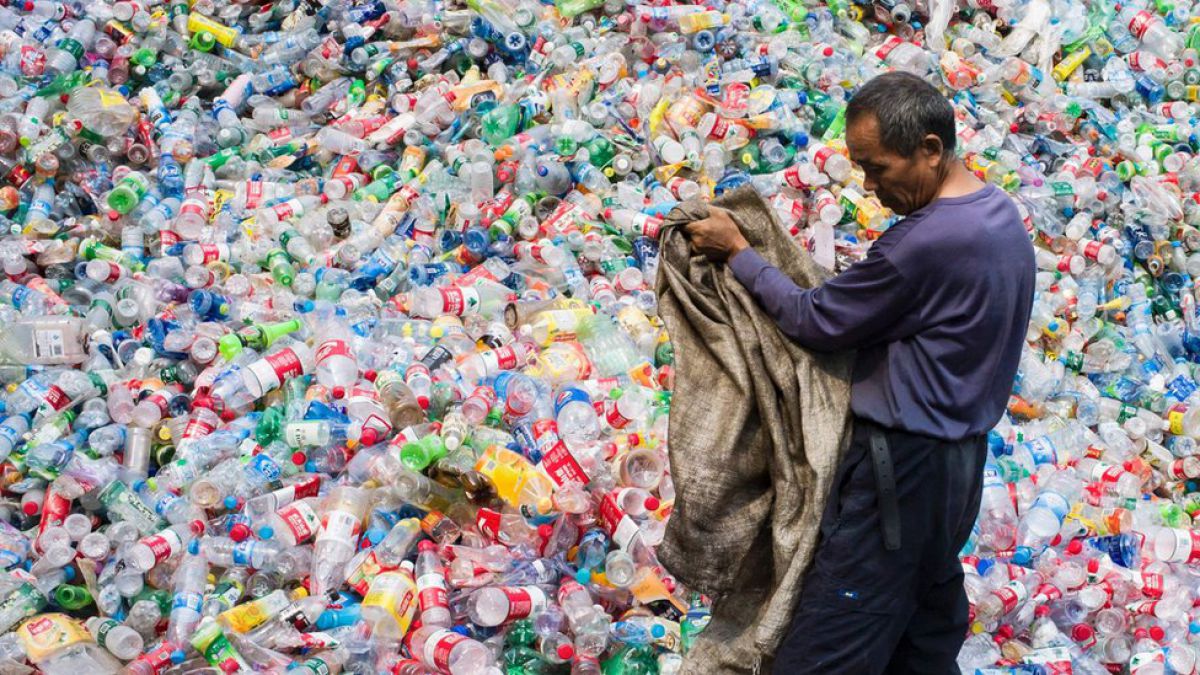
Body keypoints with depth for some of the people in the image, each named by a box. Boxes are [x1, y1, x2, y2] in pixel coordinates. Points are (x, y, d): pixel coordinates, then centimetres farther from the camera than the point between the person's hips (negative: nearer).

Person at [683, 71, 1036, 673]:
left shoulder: (926, 242, -24)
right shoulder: (1004, 217, 7)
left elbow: (814, 322, -15)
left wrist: (736, 253, -5)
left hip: (902, 465, -10)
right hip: (962, 459, 10)